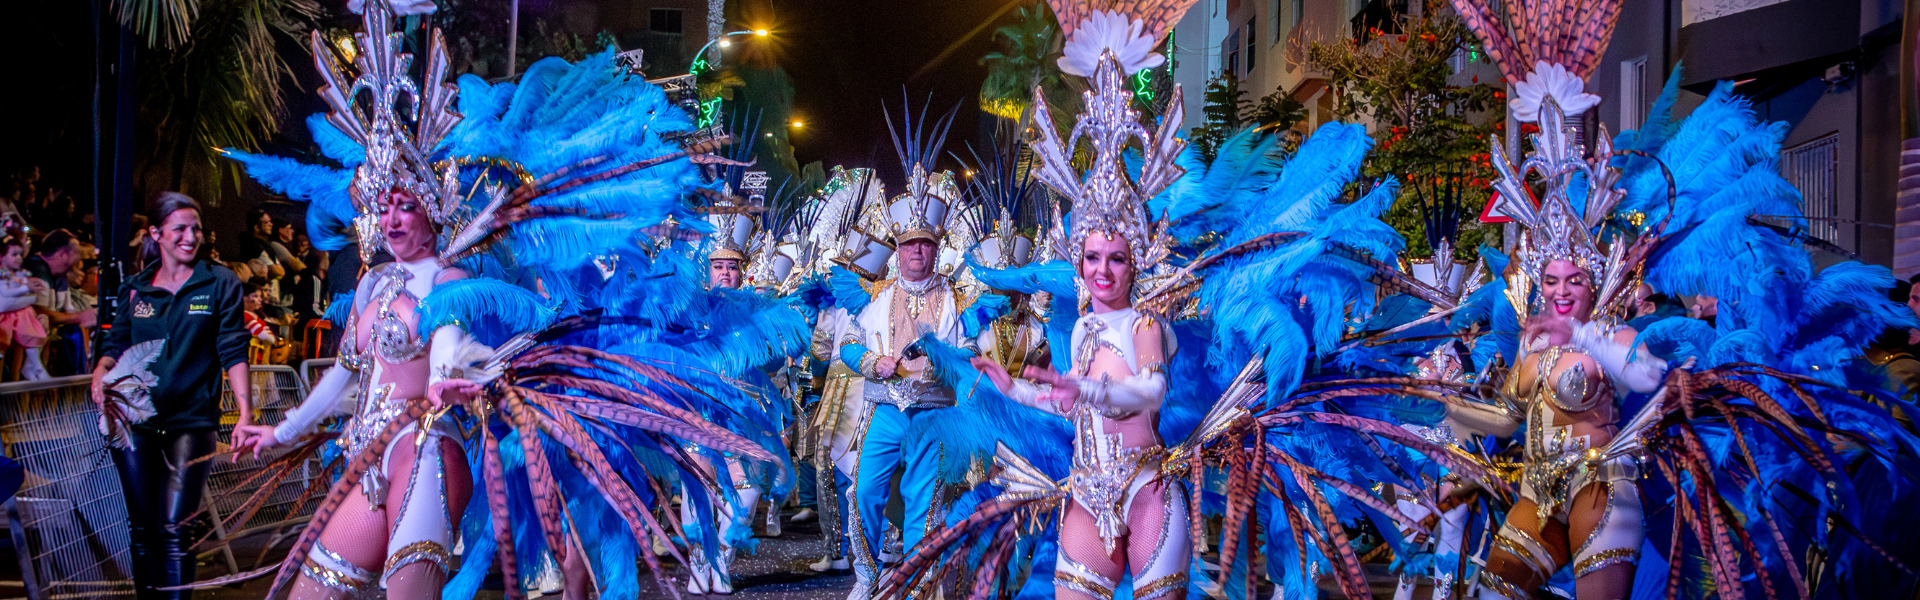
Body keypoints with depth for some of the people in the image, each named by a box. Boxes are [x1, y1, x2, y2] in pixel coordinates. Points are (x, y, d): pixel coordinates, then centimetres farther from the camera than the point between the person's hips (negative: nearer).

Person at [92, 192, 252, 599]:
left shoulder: (220, 284, 2)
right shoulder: (136, 288, 11)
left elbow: (233, 353, -3)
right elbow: (116, 344, 13)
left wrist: (246, 413, -13)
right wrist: (101, 372, -11)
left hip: (192, 420, -3)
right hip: (135, 418, 3)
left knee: (174, 529, -7)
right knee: (142, 527, 9)